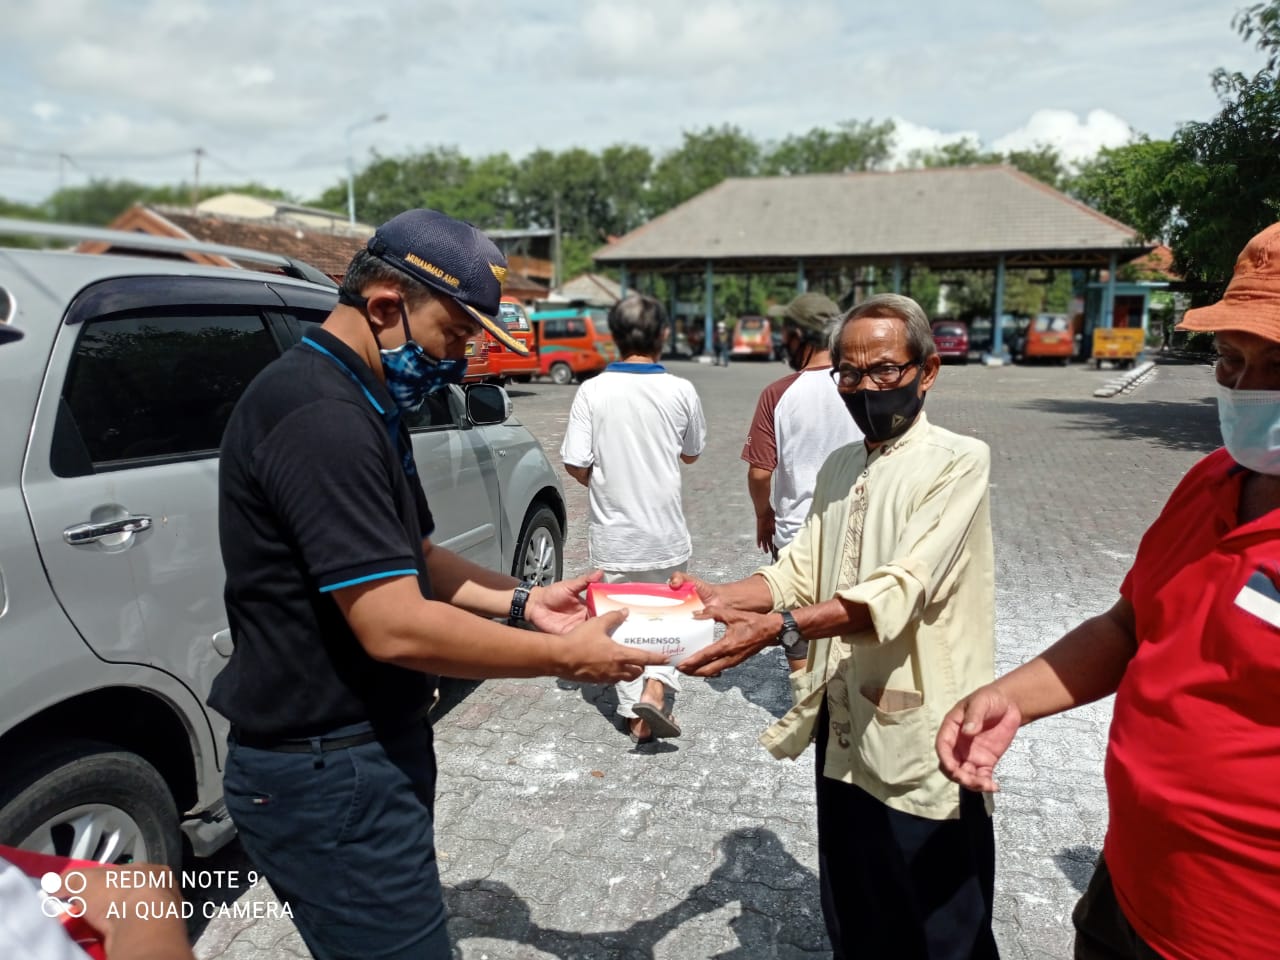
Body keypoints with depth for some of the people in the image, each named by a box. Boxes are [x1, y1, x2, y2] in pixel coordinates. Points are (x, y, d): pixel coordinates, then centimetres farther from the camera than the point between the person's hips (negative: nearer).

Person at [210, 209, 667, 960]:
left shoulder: (363, 406, 10)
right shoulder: (321, 416, -25)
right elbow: (395, 626, -28)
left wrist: (523, 601, 4)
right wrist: (569, 658, -19)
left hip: (371, 748, 10)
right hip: (327, 776, -10)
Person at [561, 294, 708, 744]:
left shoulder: (593, 391, -11)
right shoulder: (680, 391, -8)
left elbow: (576, 464, -11)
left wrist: (603, 484, 8)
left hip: (613, 531, 0)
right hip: (665, 529, 1)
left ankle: (635, 713, 20)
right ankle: (655, 688, 2)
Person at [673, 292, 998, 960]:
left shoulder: (958, 462, -12)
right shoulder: (838, 469, 11)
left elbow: (900, 590, -25)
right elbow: (798, 572, 6)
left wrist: (779, 626, -36)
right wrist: (716, 597, -11)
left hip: (918, 740, -6)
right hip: (842, 731, 7)